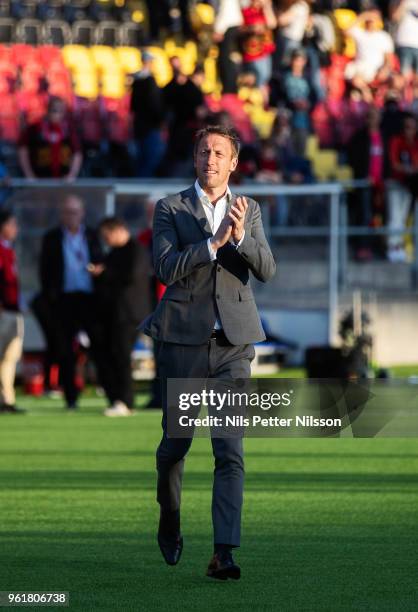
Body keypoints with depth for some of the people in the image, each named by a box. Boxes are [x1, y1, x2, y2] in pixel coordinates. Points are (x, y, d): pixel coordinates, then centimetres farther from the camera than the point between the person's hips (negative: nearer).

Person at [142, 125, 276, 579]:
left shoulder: (249, 212, 10)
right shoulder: (170, 209, 2)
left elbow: (266, 270, -2)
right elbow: (166, 268, -12)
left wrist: (239, 236, -19)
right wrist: (214, 241, -20)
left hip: (232, 343, 1)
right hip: (182, 339, -1)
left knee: (230, 450, -10)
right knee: (176, 442, 10)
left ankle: (224, 553, -15)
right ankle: (169, 523, 37)